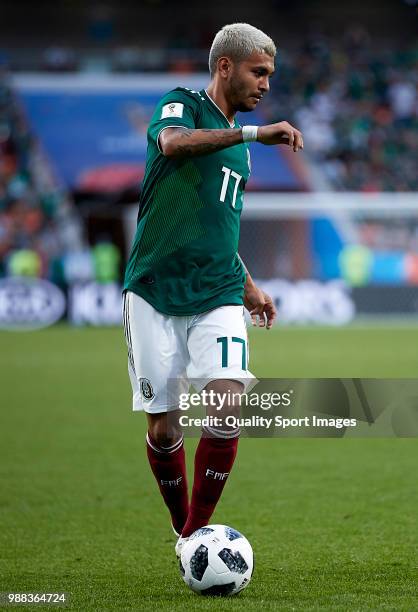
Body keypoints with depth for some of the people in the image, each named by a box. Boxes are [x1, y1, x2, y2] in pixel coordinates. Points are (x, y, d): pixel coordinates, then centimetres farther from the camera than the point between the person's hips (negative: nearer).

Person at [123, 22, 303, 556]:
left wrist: (248, 287, 32)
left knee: (228, 404, -17)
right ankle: (182, 528, 20)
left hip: (218, 296, 5)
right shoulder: (182, 106, -1)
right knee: (162, 427, -2)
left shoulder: (238, 143, 20)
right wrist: (254, 132, -31)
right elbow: (173, 142, -27)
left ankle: (196, 534, -6)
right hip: (154, 293, -5)